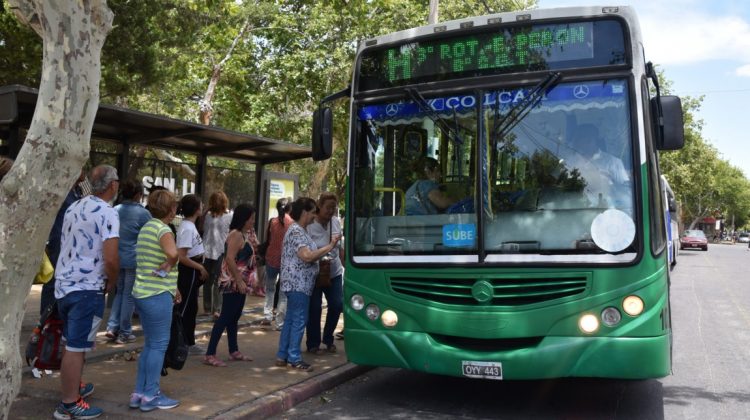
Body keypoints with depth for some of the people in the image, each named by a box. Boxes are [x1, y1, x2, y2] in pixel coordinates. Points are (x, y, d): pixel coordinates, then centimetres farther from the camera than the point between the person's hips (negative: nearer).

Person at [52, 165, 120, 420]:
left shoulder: (73, 207, 10)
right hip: (87, 288, -9)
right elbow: (110, 258, -24)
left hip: (63, 284, 9)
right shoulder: (107, 213, -16)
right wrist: (112, 282, -4)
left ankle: (74, 387, 36)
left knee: (73, 344, 22)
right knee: (76, 348, -1)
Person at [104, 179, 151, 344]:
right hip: (134, 259, -5)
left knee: (120, 292, 19)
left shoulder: (115, 210, 5)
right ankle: (124, 333, 11)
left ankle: (112, 327, 12)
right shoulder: (143, 213, -12)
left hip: (117, 258, 5)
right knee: (129, 295, 4)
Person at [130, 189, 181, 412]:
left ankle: (139, 393, 23)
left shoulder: (146, 228, 13)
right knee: (159, 344, 2)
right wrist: (166, 267, -15)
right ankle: (151, 396, 10)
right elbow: (173, 254, -36)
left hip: (142, 292, 9)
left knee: (150, 344, 17)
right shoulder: (163, 230, -15)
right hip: (158, 295, -9)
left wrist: (171, 286, 18)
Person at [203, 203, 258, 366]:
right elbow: (230, 259, -25)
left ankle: (234, 351, 24)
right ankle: (210, 354, -5)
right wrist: (239, 281, -24)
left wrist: (246, 281, 18)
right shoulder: (236, 234, -16)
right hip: (233, 283, -10)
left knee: (234, 318, 15)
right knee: (225, 317, -8)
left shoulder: (243, 234, 14)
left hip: (240, 282, 10)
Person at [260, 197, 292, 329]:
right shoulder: (293, 223, -7)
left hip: (272, 259, 2)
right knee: (284, 293, 7)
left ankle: (267, 316, 15)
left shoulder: (272, 222, -2)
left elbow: (268, 240, 6)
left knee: (270, 289, 22)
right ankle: (280, 322, 5)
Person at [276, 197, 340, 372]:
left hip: (296, 283, 10)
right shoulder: (296, 231, -16)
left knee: (291, 319, 13)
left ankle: (282, 356, 20)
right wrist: (330, 246, -21)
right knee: (299, 320, -3)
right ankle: (294, 358, 5)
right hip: (298, 283, -10)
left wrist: (327, 248, 16)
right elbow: (307, 256, -25)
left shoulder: (299, 230, 16)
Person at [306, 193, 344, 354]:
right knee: (315, 308, 2)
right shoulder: (310, 225, -15)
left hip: (334, 273, 5)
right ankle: (313, 344, 19)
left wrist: (345, 265, 13)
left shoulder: (336, 222, 4)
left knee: (337, 305, 2)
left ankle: (328, 339, 23)